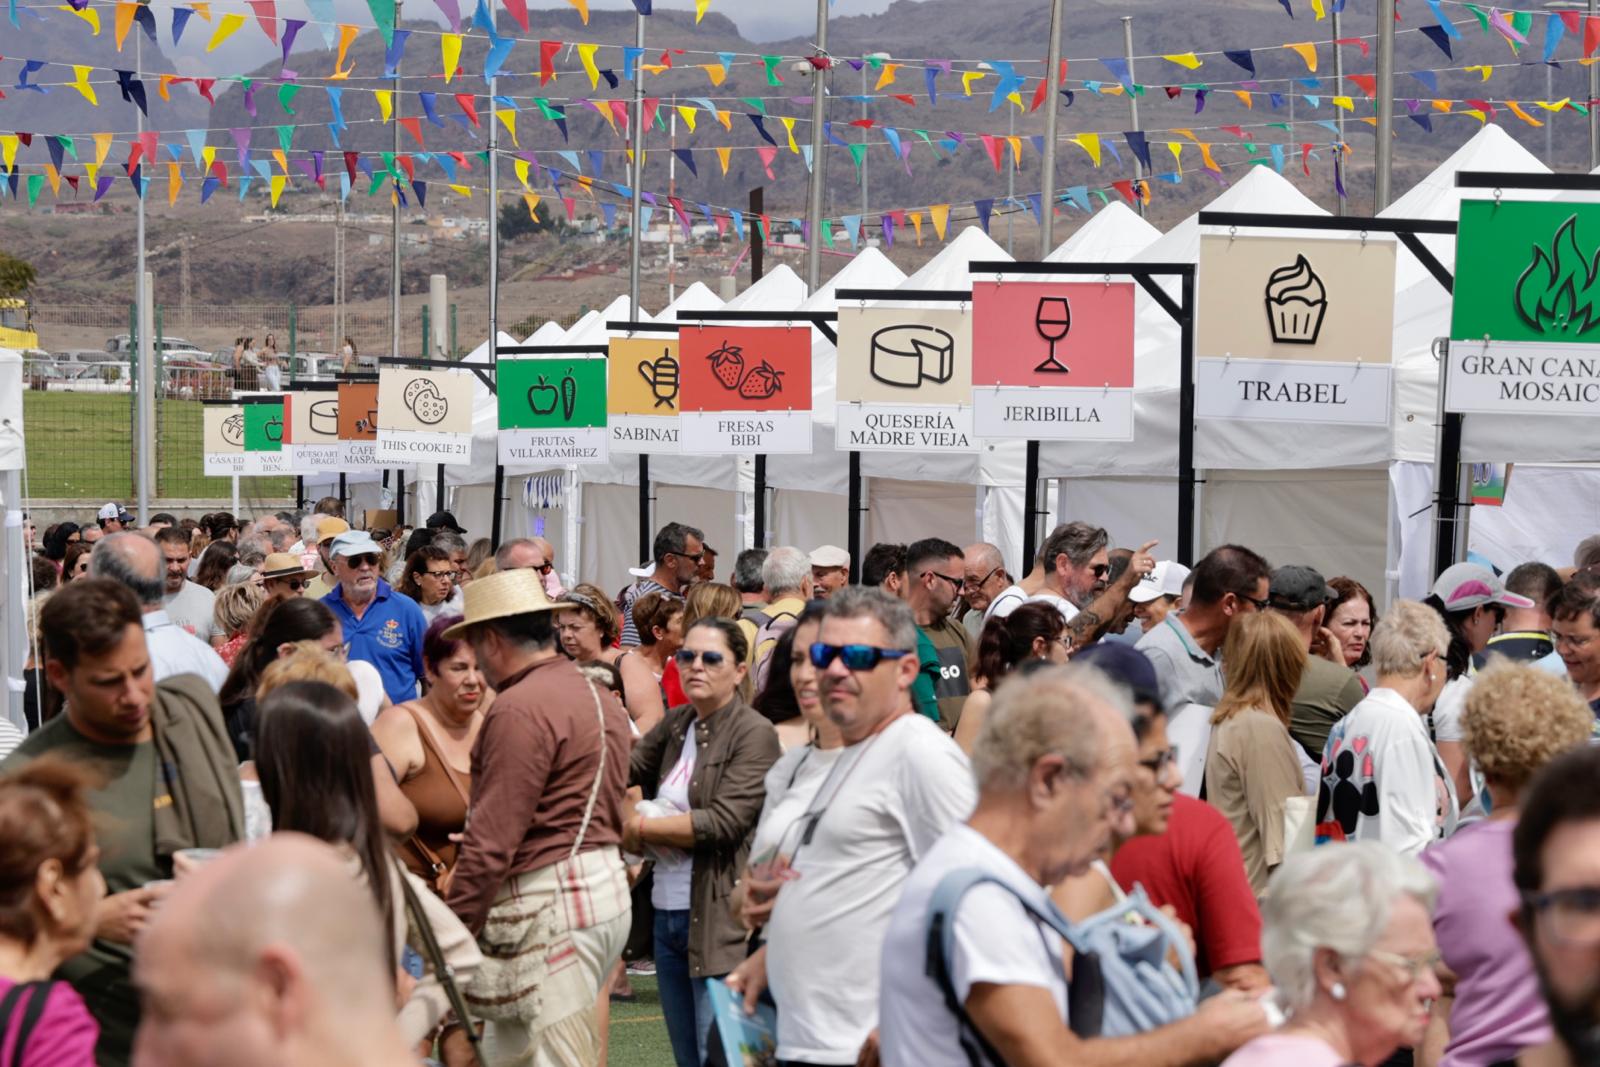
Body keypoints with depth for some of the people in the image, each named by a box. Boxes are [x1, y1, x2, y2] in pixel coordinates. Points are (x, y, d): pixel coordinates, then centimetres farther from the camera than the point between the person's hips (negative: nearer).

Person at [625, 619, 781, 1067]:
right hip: (669, 914, 8)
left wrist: (640, 827, -9)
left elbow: (724, 823, -18)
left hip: (720, 923, -8)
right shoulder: (676, 724, 12)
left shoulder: (754, 734, -10)